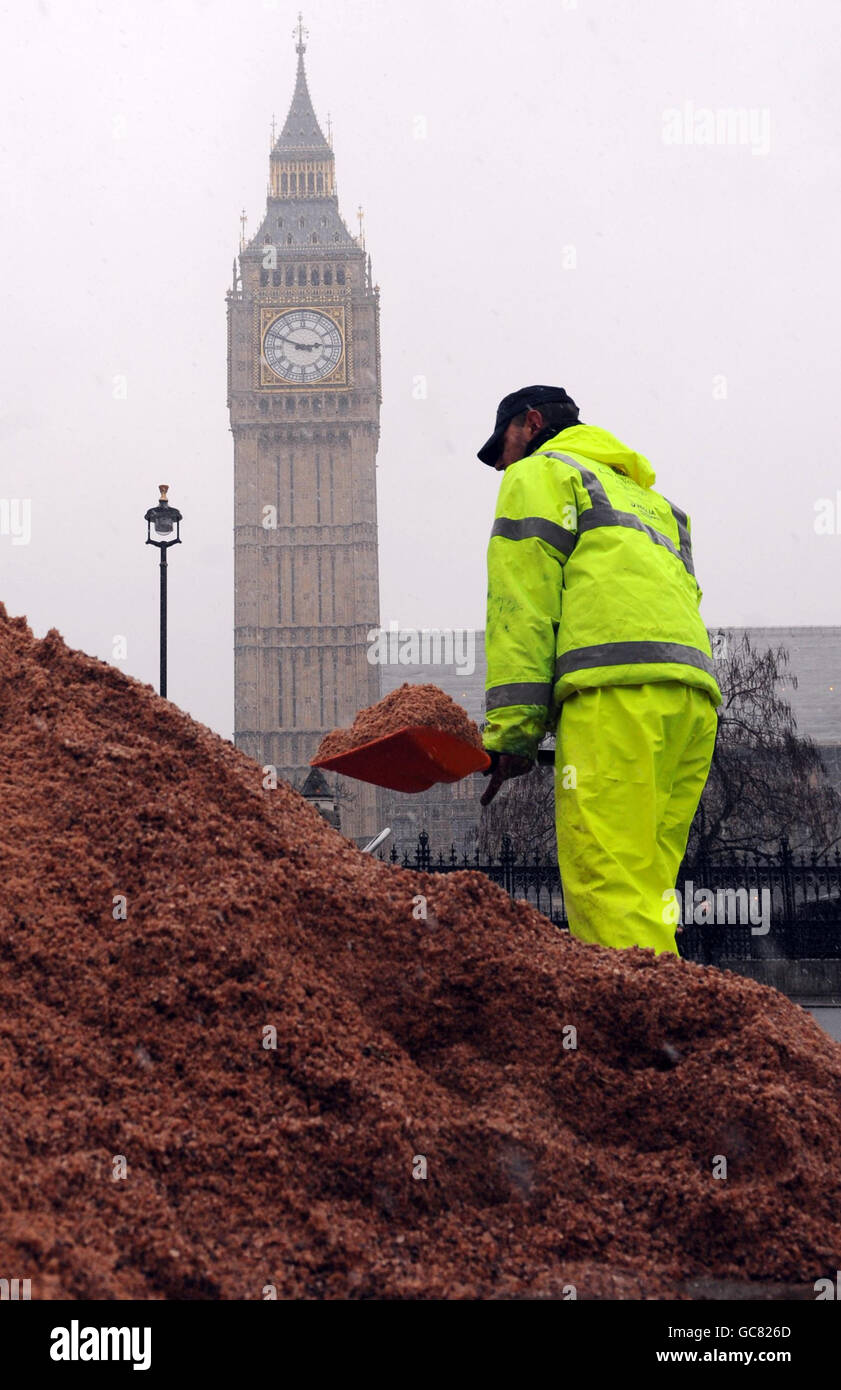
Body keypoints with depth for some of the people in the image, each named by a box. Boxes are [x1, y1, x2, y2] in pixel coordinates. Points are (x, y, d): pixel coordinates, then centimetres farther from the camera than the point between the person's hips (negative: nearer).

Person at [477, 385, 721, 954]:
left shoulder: (539, 472, 15)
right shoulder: (645, 495, 39)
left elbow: (521, 604, 1)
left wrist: (511, 727, -5)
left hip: (618, 691, -8)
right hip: (694, 698, 8)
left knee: (608, 891, -16)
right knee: (642, 895, 4)